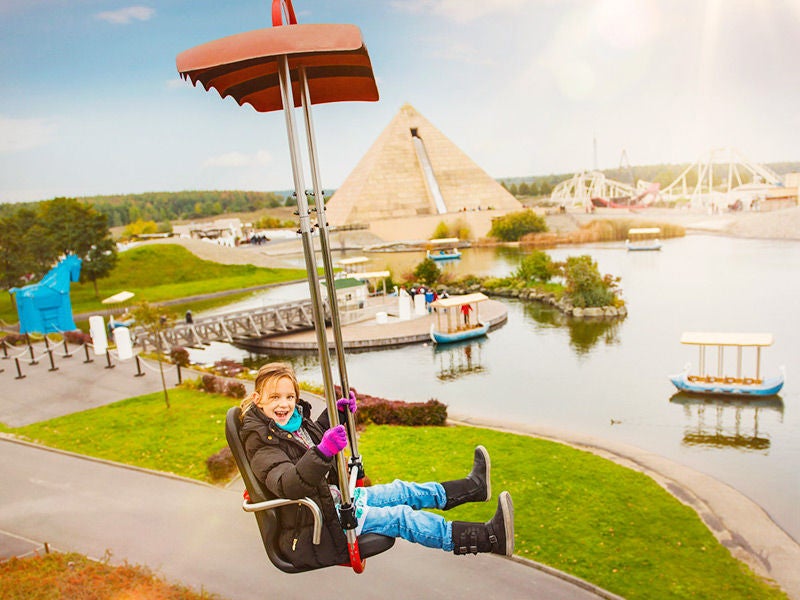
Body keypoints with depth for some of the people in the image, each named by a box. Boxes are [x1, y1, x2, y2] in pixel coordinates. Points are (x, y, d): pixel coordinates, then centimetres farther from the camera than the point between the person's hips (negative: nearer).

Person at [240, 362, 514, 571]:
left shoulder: (293, 418, 2)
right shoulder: (260, 440, -24)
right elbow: (286, 485, -39)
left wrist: (336, 414, 7)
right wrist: (323, 452, -53)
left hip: (334, 496, 9)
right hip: (318, 524, -9)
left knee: (400, 491, 14)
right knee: (400, 518, -14)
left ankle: (473, 486, 30)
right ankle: (488, 538, -11)